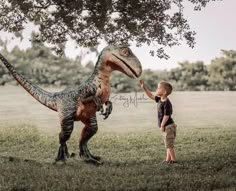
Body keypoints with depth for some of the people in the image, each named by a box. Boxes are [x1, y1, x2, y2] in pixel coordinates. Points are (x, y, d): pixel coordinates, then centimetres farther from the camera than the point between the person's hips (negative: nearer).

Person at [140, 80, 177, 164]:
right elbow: (151, 96, 18)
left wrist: (162, 125, -17)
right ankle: (168, 159, 20)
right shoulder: (160, 100, 7)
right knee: (168, 144, 14)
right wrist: (144, 87, 13)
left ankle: (173, 159, 2)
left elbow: (166, 116, -23)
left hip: (168, 126, -10)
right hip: (166, 127, 10)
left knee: (169, 145, -4)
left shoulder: (166, 103, -22)